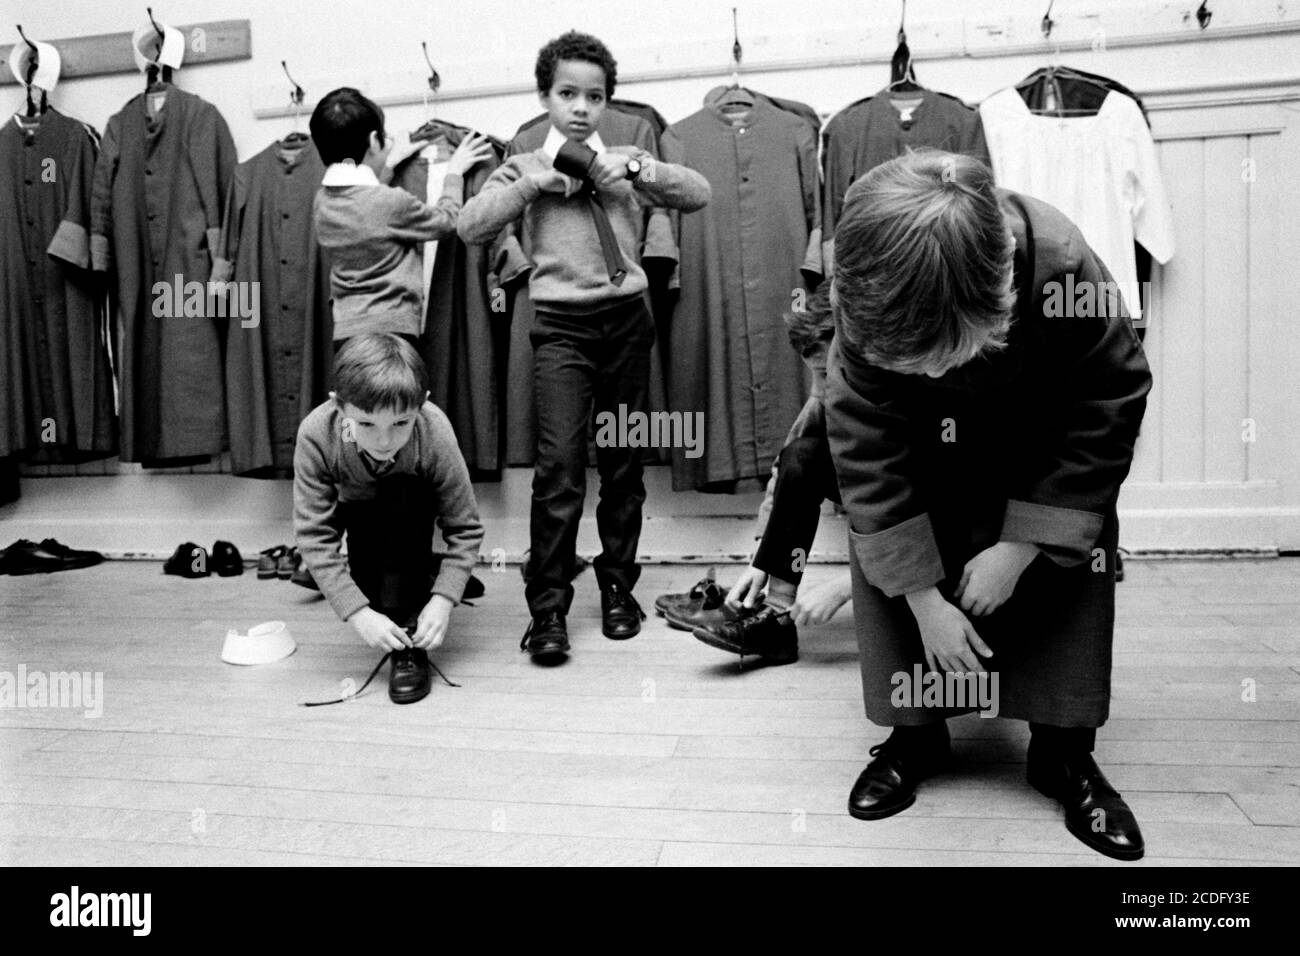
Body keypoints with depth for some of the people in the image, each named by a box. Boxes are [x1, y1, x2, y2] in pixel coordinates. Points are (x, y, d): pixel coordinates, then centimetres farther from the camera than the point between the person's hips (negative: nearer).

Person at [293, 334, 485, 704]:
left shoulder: (434, 432, -37)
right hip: (358, 512, 2)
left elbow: (466, 528, -27)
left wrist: (443, 601, -38)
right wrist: (358, 613, -38)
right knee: (372, 588, -19)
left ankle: (409, 641, -27)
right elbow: (313, 535, -31)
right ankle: (421, 574, 17)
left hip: (412, 508, -1)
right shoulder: (316, 434, -35)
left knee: (401, 495, -34)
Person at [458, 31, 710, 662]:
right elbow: (470, 227, -3)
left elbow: (699, 194, 4)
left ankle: (618, 586, 23)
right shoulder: (524, 168, 9)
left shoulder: (626, 164, 13)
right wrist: (533, 184, -10)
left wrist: (634, 166, -8)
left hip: (626, 319, 3)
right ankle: (547, 609, -3)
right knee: (559, 466, -12)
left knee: (623, 463, 8)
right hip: (561, 325, -2)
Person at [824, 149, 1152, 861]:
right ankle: (915, 735, 9)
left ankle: (1064, 753, 11)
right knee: (882, 558, -11)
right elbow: (866, 457, -26)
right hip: (920, 457, 1)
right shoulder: (864, 317, -35)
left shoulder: (1066, 271, -38)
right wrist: (925, 599, -26)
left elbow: (1105, 420, -23)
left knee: (1074, 572, -9)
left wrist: (1018, 547, -24)